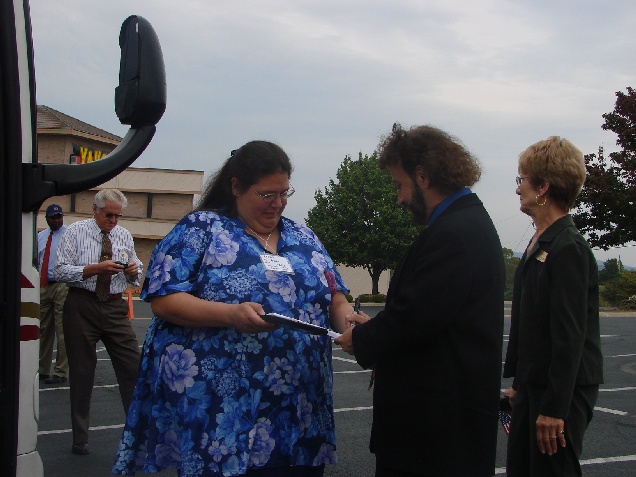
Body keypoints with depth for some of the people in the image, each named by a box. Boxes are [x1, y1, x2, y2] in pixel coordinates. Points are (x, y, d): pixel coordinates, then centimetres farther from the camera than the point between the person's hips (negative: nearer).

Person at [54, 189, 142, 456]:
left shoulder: (124, 236, 11)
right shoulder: (76, 232, -1)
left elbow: (135, 278, 15)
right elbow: (61, 272, -9)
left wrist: (134, 271, -8)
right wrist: (94, 269, -21)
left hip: (115, 308, 3)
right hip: (81, 306, -3)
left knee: (132, 366, -3)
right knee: (81, 372, 5)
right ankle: (80, 439, 16)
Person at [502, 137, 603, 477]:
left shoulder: (568, 248, -18)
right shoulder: (539, 244, 11)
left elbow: (571, 334, -22)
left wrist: (554, 407, -22)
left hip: (562, 393, -9)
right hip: (534, 386, 9)